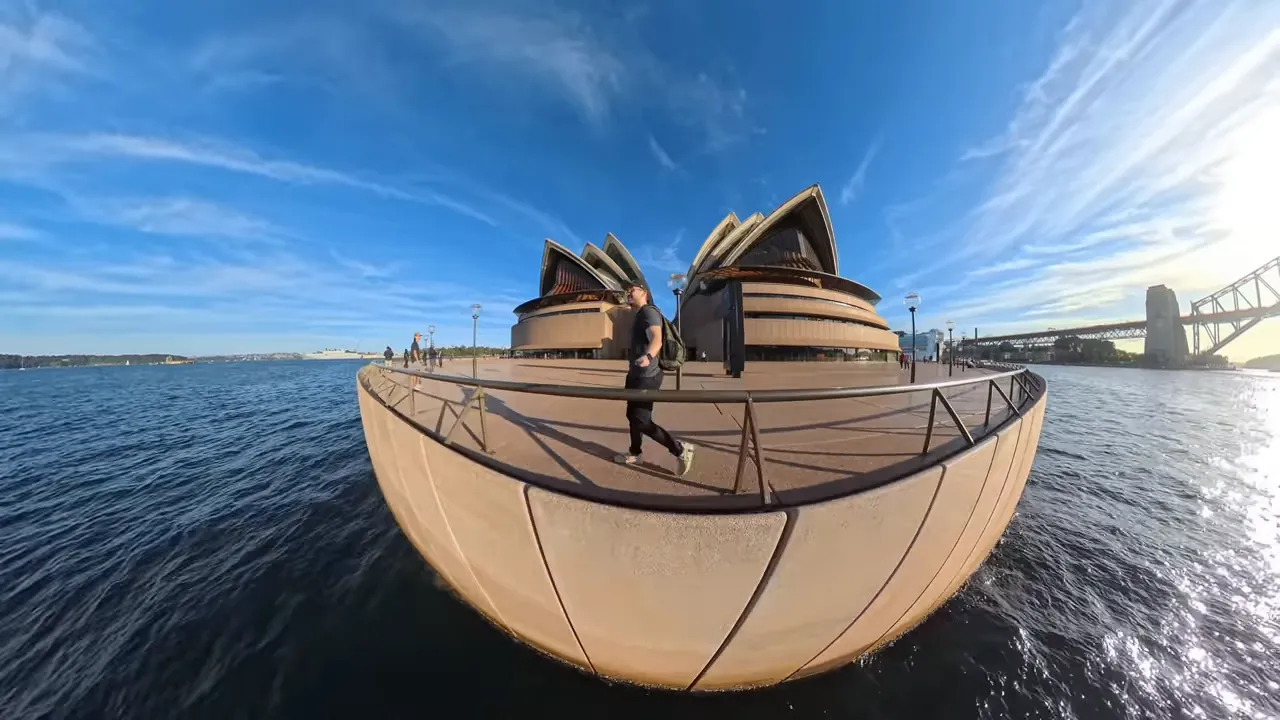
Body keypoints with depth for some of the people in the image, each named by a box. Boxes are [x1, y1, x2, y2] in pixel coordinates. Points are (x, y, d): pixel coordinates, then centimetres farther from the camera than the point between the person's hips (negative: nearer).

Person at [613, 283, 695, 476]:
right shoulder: (639, 315, 17)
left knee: (642, 420, -11)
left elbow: (657, 339, -33)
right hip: (637, 375, 10)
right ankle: (634, 453, 35)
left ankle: (680, 449, 1)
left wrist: (648, 356, -53)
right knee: (632, 415, 18)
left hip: (646, 377, -10)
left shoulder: (649, 311, -14)